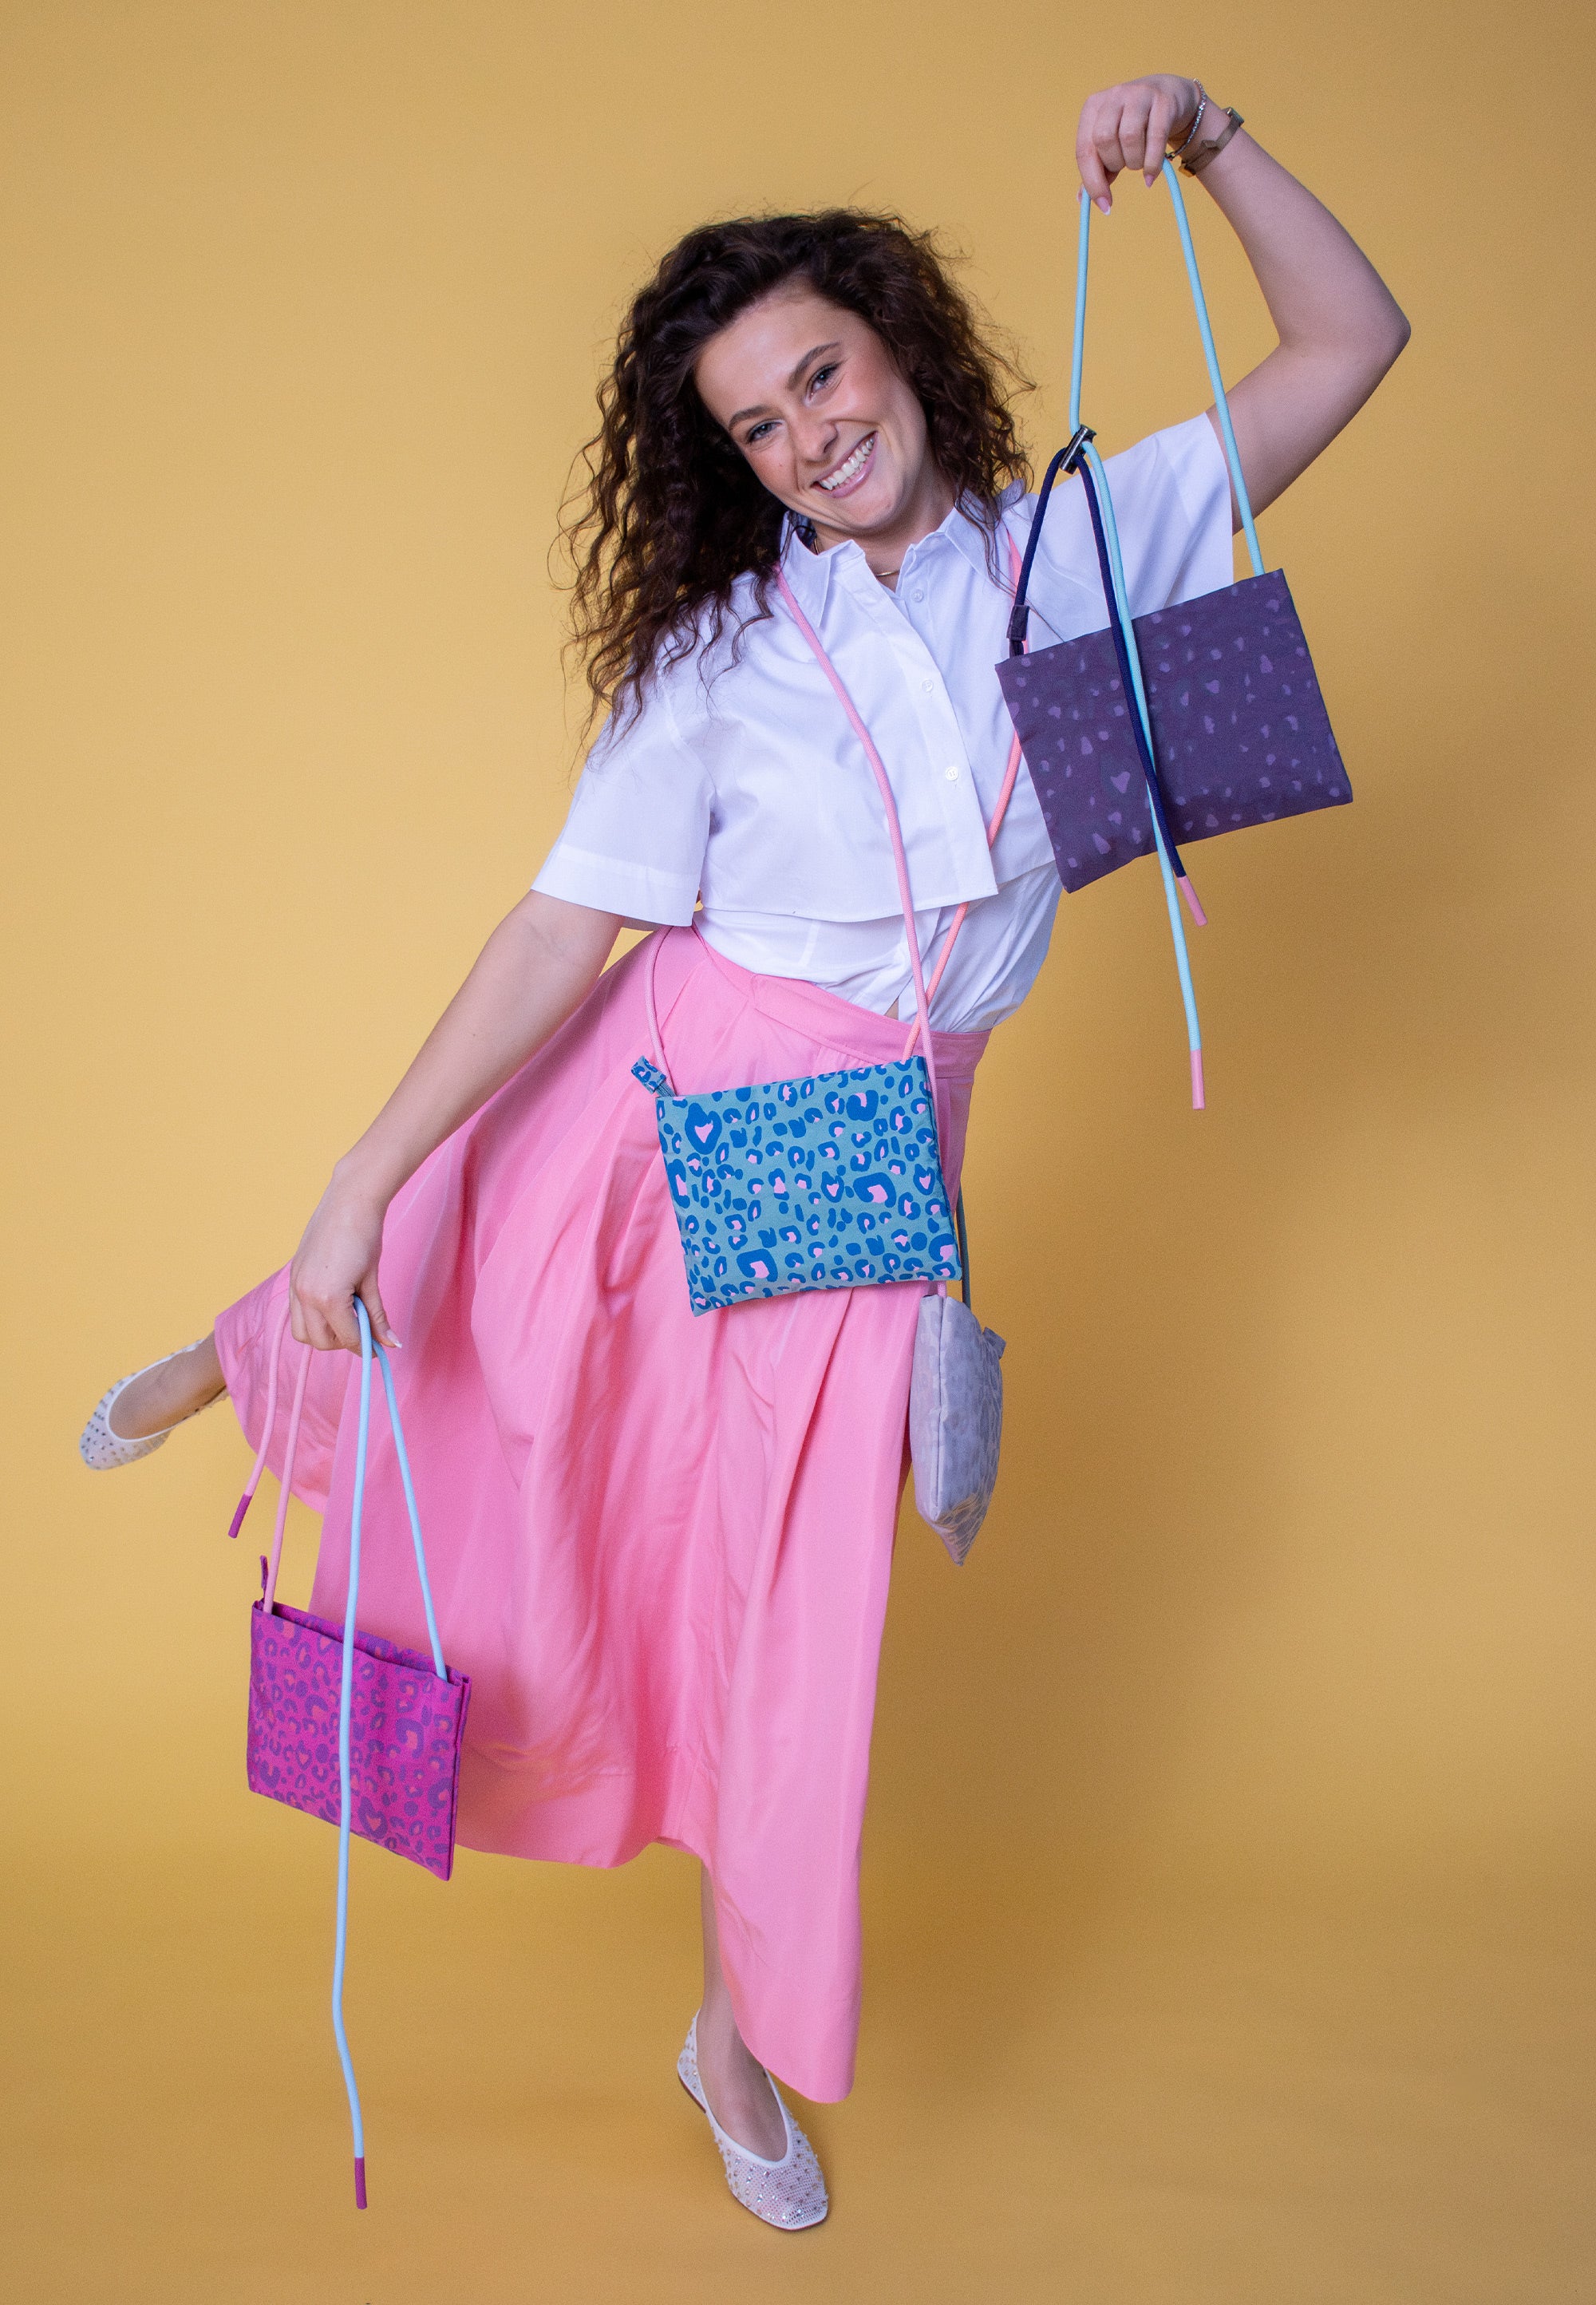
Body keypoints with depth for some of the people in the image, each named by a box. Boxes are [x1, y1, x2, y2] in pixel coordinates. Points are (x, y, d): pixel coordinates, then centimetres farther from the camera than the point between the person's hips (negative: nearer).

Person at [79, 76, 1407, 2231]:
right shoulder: (721, 651, -5)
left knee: (796, 1607, 9)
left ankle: (743, 2036, 31)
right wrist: (366, 1174, -13)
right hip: (651, 1088, -1)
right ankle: (253, 1352, 46)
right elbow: (566, 930, -9)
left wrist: (1210, 135, -9)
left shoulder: (1078, 550, 1)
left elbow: (1354, 340, 5)